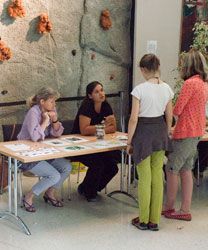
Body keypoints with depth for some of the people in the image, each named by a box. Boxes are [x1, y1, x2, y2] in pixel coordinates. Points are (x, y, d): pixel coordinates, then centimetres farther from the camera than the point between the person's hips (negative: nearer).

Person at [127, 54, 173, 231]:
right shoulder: (167, 89, 1)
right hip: (160, 132, 5)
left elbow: (134, 119, -14)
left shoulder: (140, 89, -15)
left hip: (143, 132, -5)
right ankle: (154, 221, 19)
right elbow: (169, 117, 7)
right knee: (158, 176, 11)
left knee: (144, 178, 6)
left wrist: (129, 141, -4)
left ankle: (143, 220, 17)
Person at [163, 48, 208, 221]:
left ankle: (169, 207, 16)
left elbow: (177, 110, -16)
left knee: (172, 169, 4)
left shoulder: (190, 83, -18)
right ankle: (185, 210, 17)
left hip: (185, 133, -9)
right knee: (186, 170, 13)